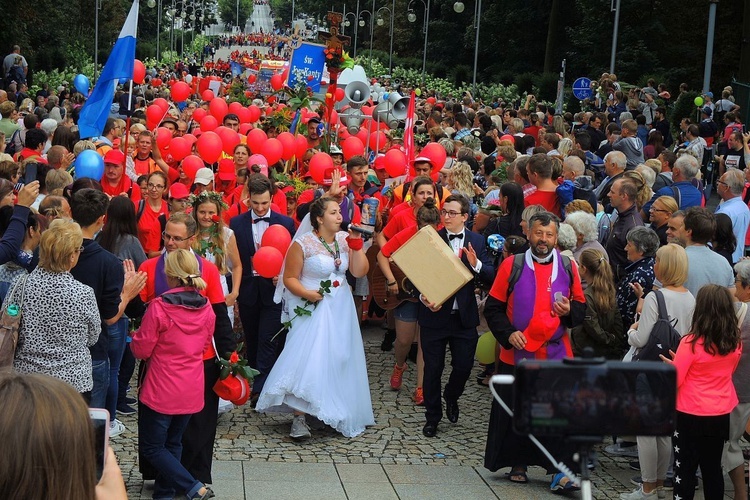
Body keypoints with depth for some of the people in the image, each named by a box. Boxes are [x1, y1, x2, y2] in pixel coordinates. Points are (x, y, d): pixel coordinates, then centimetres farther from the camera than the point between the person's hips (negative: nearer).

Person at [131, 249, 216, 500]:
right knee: (173, 443, 21)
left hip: (161, 392, -6)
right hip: (191, 392, 6)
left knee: (151, 447, 5)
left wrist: (135, 336, 10)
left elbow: (141, 350, -11)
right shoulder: (206, 309, -2)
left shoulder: (159, 307, -19)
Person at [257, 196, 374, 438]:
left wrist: (356, 242, -11)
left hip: (341, 310, 5)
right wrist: (307, 293, -22)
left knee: (339, 360, 11)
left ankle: (339, 413, 25)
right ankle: (299, 418, -7)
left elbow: (360, 271, -3)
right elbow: (290, 278, -7)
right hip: (314, 309, -5)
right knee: (308, 359, -12)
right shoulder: (303, 244, -11)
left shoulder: (345, 239, 3)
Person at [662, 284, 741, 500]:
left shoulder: (691, 343, -19)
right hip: (721, 415, 5)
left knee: (685, 469, 6)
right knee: (713, 468, 15)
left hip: (691, 415, -5)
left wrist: (673, 363, 6)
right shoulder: (735, 342, -4)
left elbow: (674, 381, -14)